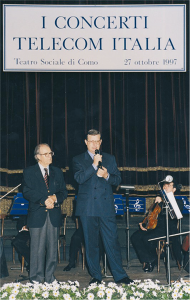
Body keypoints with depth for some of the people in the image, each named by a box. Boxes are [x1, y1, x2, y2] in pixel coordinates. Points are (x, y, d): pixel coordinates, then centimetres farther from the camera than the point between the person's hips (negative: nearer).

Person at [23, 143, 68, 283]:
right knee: (37, 249, -4)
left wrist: (55, 198, -11)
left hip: (54, 215, 4)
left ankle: (50, 279, 11)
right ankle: (36, 280, 3)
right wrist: (44, 201, -17)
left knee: (53, 248, 5)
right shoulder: (29, 172, 4)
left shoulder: (57, 172, 16)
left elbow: (64, 192, 11)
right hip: (37, 215, -3)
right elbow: (27, 193, -6)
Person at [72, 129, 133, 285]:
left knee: (112, 241, -2)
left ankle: (120, 275, 3)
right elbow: (79, 178, -10)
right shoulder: (78, 160, 7)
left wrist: (107, 176, -10)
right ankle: (96, 276, 13)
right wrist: (94, 165, -18)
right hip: (88, 208, -1)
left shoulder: (110, 159, 14)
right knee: (91, 244, 4)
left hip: (107, 207, 1)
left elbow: (118, 179, 11)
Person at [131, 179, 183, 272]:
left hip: (168, 229, -6)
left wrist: (161, 203, -17)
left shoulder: (178, 202, 5)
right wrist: (143, 223, 8)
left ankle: (153, 260, -7)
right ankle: (147, 260, -12)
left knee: (147, 238, -31)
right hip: (154, 226, 6)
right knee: (135, 237, -19)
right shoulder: (159, 199, 24)